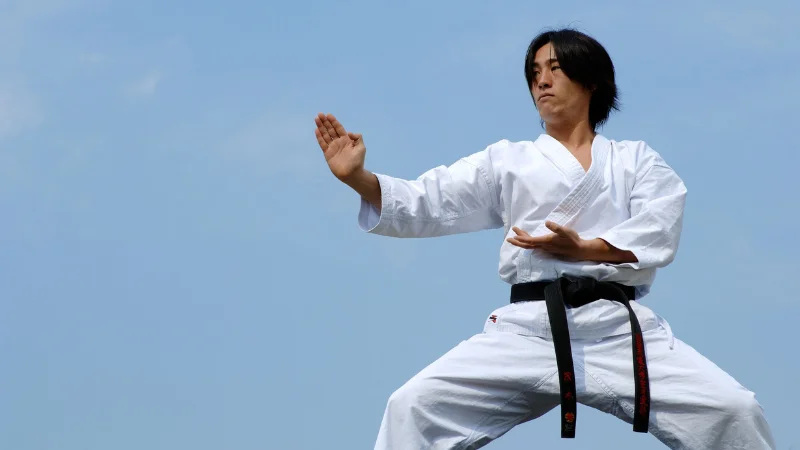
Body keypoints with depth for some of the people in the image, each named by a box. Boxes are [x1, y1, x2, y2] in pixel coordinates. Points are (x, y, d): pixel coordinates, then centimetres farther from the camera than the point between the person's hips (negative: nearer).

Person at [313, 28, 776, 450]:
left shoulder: (637, 160, 17)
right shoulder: (508, 162, 18)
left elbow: (658, 233, -1)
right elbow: (426, 204, 6)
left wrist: (583, 249, -15)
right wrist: (358, 178, -11)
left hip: (620, 331, -1)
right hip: (527, 332, 1)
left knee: (731, 410, -17)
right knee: (416, 406, -17)